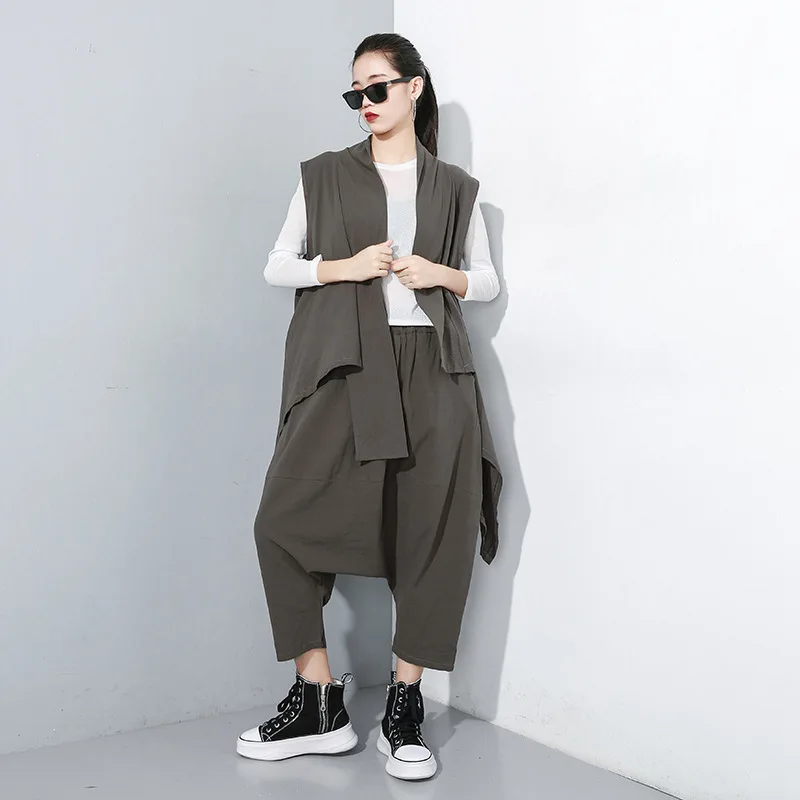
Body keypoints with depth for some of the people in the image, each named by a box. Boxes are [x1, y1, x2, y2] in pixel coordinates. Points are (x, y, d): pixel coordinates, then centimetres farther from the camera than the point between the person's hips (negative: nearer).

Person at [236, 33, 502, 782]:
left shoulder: (455, 187, 14)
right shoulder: (325, 175, 12)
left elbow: (489, 281, 17)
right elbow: (276, 266, 11)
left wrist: (443, 275, -3)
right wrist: (343, 267, -6)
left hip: (431, 369, 1)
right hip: (343, 367, 0)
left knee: (437, 534, -3)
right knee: (285, 519, -10)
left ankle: (404, 707, 11)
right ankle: (318, 702, 2)